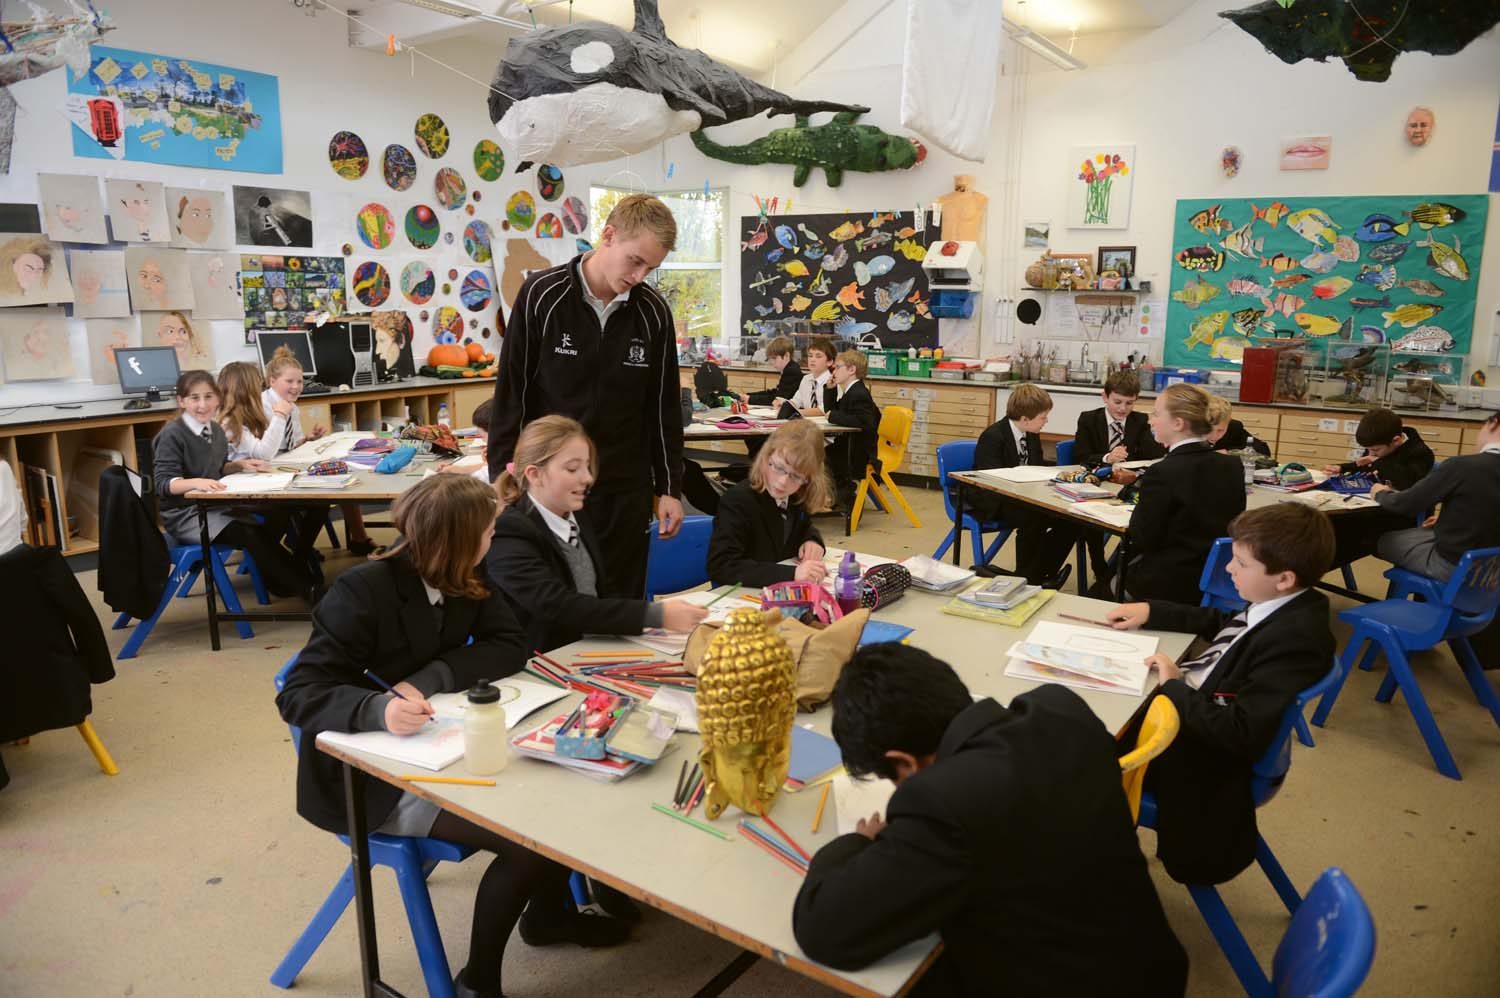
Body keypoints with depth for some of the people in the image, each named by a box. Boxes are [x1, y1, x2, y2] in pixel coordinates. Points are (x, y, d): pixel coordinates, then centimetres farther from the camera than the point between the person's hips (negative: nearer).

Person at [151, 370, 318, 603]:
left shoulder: (216, 430, 8)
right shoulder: (172, 435, -14)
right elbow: (164, 483, -20)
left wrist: (240, 465, 3)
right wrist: (196, 482, -39)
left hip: (214, 506, 7)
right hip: (184, 515, -7)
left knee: (266, 529, -19)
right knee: (250, 535, -25)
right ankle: (304, 588, -21)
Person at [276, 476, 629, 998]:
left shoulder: (465, 578, -3)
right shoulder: (365, 591, -24)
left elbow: (509, 645, -10)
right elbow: (297, 695, -25)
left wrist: (427, 680, -26)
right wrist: (378, 709, -45)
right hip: (368, 776, -7)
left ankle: (548, 912, 21)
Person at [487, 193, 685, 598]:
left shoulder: (653, 311, 1)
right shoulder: (542, 295, -7)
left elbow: (664, 407, 8)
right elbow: (511, 394, -3)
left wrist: (670, 488, 7)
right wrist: (503, 480, -5)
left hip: (625, 491, 2)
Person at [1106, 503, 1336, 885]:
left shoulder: (1295, 638, -28)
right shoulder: (1277, 604, -2)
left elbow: (1242, 735, -30)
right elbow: (1217, 622, 20)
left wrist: (1175, 687, -21)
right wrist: (1151, 611, 11)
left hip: (1199, 755, -9)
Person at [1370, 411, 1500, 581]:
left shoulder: (1461, 465, -24)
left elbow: (1404, 505, -15)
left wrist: (1381, 493, 5)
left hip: (1453, 566, -7)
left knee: (1382, 541, 13)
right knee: (1422, 532, 28)